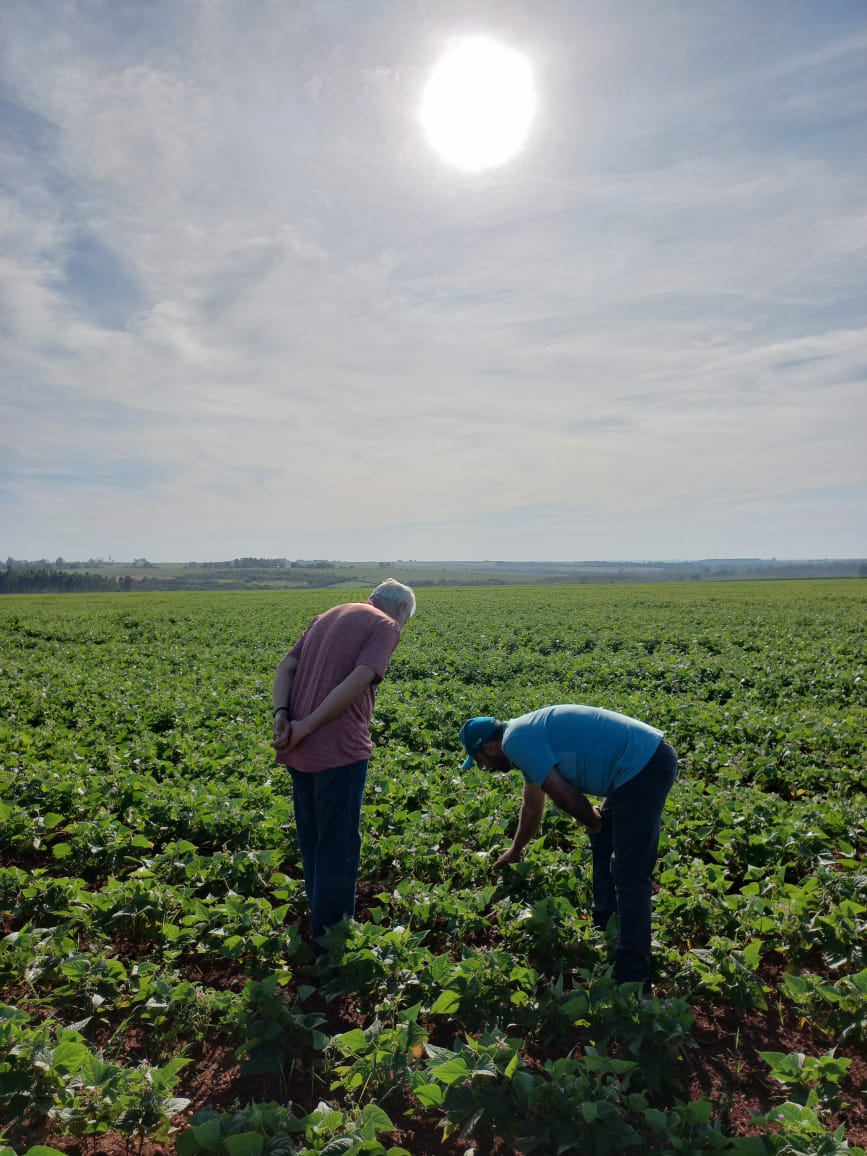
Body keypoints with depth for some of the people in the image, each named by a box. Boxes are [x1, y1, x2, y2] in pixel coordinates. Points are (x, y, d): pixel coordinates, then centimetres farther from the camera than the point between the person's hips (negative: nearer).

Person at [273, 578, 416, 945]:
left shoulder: (329, 615, 20)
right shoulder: (386, 626, -3)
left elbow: (285, 667, 8)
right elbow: (358, 681, -19)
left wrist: (281, 714, -6)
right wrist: (306, 726, -15)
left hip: (301, 748, 8)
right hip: (339, 749, -8)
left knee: (312, 841, 21)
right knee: (338, 846, 6)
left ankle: (318, 920, 38)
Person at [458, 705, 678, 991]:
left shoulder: (515, 741, -12)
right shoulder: (527, 734, 19)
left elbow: (565, 796, -16)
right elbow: (532, 807, 34)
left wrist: (592, 822, 5)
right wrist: (515, 852, 48)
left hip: (644, 766, -10)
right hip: (649, 760, 10)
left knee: (629, 875, -6)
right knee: (603, 847, 23)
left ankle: (633, 980, 1)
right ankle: (604, 937, 36)